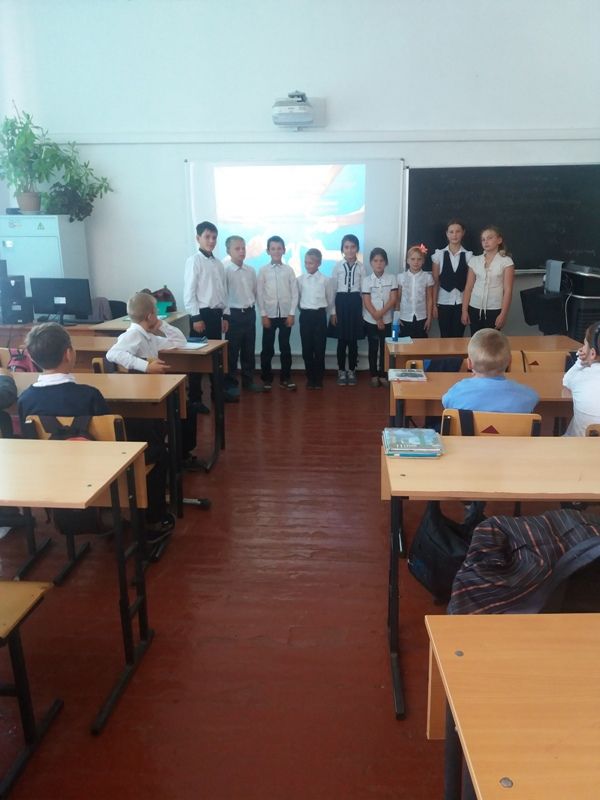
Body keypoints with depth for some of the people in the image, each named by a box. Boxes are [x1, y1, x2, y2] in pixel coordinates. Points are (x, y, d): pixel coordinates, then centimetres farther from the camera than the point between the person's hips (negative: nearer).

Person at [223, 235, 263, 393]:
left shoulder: (251, 271, 6)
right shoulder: (225, 271, -11)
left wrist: (251, 305, 10)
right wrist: (225, 315, -12)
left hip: (250, 313, 5)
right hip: (233, 314, -5)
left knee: (249, 349, 13)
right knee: (232, 350, 3)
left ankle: (248, 380, 25)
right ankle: (230, 382, 14)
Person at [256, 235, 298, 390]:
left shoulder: (289, 269, 3)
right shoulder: (263, 270, 1)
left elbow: (295, 292, 2)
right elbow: (259, 293, 0)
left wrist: (292, 314, -4)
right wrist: (263, 315, -5)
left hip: (285, 314, 1)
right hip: (269, 314, 0)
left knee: (285, 347, 7)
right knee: (267, 348, 3)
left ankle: (285, 378, 16)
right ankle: (266, 379, 14)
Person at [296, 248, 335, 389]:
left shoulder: (325, 280, -2)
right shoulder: (300, 279, 0)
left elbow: (330, 299, 8)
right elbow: (297, 298, 11)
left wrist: (331, 315, 14)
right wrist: (303, 311, 12)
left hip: (320, 315, -1)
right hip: (305, 315, 1)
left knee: (319, 348, 2)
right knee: (307, 348, 4)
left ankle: (319, 378, 12)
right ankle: (310, 378, 15)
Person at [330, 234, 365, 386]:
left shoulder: (360, 267, 2)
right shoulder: (338, 266, 0)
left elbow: (363, 290, 4)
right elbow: (332, 289, 2)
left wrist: (364, 310, 2)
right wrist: (333, 311, -2)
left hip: (355, 302, 1)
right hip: (341, 301, -1)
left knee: (353, 339, 6)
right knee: (342, 339, 4)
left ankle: (351, 370, 19)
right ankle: (341, 371, 16)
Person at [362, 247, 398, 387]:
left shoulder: (392, 278, -1)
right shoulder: (367, 280, -3)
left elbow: (393, 300, -8)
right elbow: (367, 302, -8)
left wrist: (381, 313, -19)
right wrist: (377, 319, -14)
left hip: (387, 320, 0)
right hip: (371, 321, 0)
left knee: (385, 348, 5)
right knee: (373, 348, 7)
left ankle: (383, 375, 16)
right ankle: (374, 375, 17)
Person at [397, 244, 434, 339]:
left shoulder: (427, 277, -2)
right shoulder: (401, 277, -1)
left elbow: (429, 299, 2)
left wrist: (429, 318, 0)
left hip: (421, 318, 0)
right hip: (405, 318, 0)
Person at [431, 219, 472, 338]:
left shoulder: (468, 255, 1)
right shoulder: (439, 254, 0)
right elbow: (435, 282, 1)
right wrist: (434, 304, -1)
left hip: (461, 302, 0)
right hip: (443, 302, 0)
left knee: (458, 337, 1)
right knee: (445, 338, 4)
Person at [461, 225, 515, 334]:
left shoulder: (506, 261, -2)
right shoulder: (475, 260, 6)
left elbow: (508, 290, -6)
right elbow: (468, 287, 7)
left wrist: (503, 314, -12)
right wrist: (464, 310, 2)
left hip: (494, 310, -3)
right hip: (474, 309, 3)